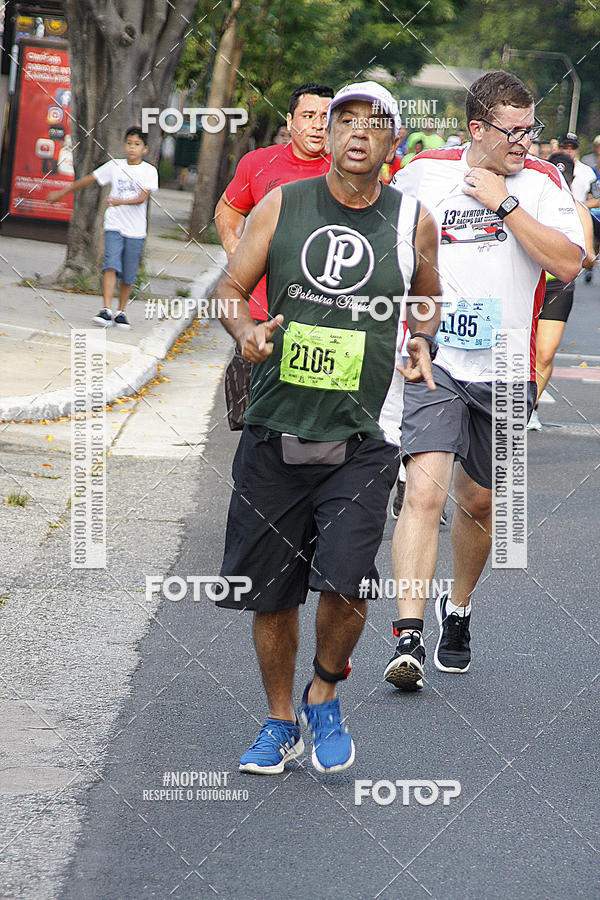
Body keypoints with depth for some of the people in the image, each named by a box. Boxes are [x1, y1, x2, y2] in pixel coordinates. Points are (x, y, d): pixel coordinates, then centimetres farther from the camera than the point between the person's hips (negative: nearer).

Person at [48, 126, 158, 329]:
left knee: (128, 276, 3)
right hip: (114, 227, 0)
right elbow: (88, 179, 14)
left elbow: (142, 197, -13)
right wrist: (62, 192, 18)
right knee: (111, 265, -18)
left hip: (136, 231, 0)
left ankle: (121, 312, 19)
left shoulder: (149, 171, 0)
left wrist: (120, 201, -31)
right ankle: (106, 311, -22)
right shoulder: (115, 166, 5)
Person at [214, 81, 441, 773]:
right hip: (275, 433, 1)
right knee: (271, 593, 7)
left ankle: (325, 695, 13)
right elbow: (230, 288, 7)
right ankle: (280, 723, 28)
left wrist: (420, 344, 1)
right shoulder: (282, 205, 1)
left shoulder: (412, 221, 3)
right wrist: (247, 330, -14)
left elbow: (427, 299, 21)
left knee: (344, 582, -16)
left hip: (360, 441, -1)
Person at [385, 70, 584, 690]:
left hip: (504, 371, 2)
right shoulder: (423, 173, -1)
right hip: (430, 359, -2)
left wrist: (504, 203, -16)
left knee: (478, 500, 15)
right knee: (426, 489, -19)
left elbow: (568, 265, -14)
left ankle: (459, 609, 41)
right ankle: (408, 636, -22)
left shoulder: (541, 183, -1)